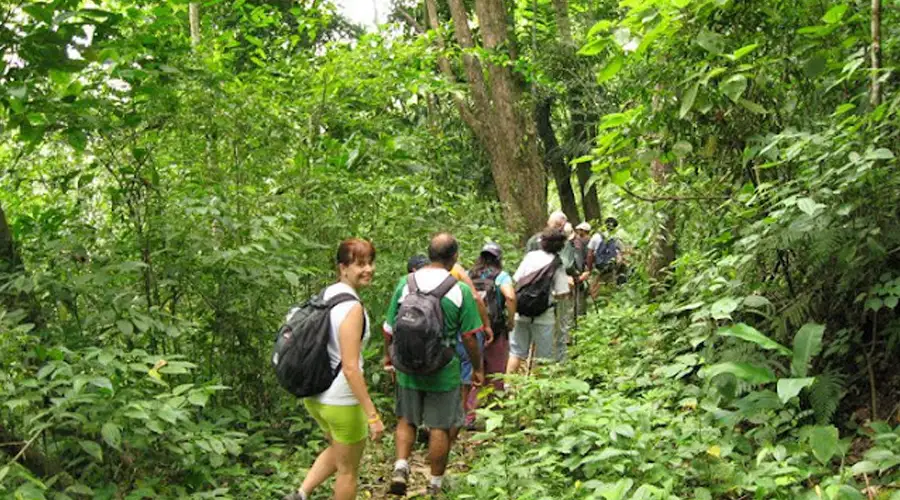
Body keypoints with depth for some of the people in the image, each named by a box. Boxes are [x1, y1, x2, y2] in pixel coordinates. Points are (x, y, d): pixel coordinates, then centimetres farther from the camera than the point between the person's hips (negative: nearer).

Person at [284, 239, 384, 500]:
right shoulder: (352, 307, -22)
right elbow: (350, 369, -25)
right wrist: (372, 415, -21)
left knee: (337, 451, 32)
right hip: (341, 401, -8)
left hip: (313, 395, 8)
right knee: (348, 470, 14)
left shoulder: (326, 295, 4)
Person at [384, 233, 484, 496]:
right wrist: (478, 367, 6)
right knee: (440, 427, 12)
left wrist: (389, 355, 20)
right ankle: (435, 485, 24)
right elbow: (469, 337, -9)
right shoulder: (460, 290, -12)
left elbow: (389, 329, 1)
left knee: (406, 419, 22)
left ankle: (400, 467, 7)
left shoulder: (405, 283, -5)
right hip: (443, 372, -2)